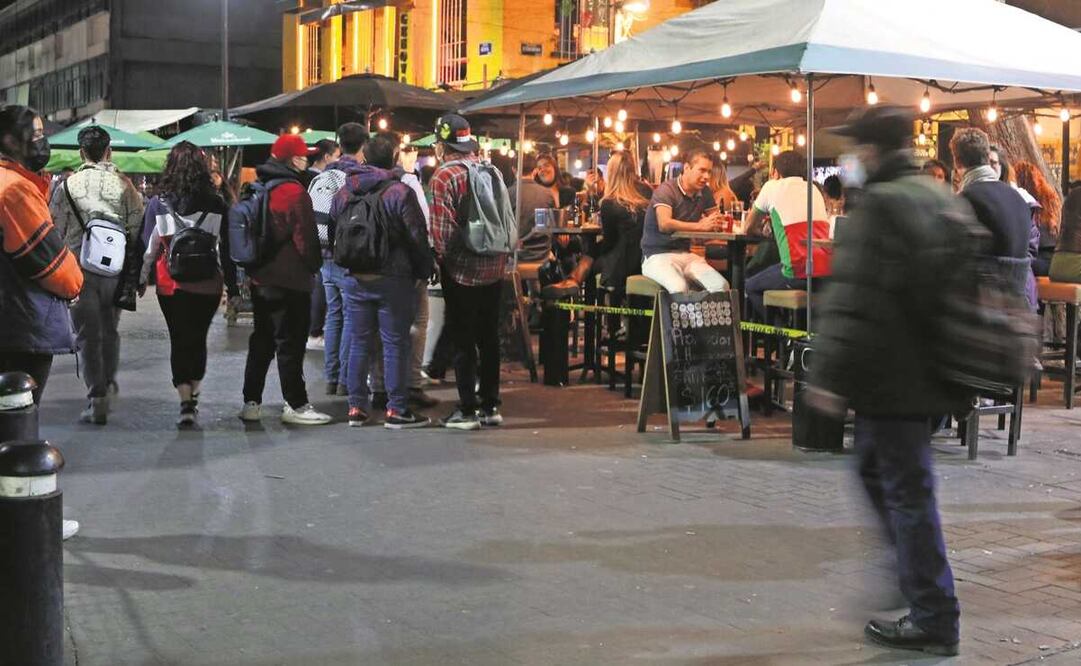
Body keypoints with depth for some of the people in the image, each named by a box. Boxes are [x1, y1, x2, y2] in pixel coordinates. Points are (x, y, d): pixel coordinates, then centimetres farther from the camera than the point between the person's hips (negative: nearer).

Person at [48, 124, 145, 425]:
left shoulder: (68, 185, -4)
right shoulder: (124, 185, -1)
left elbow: (55, 230, -2)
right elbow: (137, 228, -3)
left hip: (79, 268, -1)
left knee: (88, 335, 3)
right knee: (110, 331, 19)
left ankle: (96, 400, -1)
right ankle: (108, 385, 27)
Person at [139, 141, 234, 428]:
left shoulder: (158, 204, -6)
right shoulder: (216, 205, -4)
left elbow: (149, 247, -4)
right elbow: (226, 249, 1)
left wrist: (141, 280, 6)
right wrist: (232, 286, 7)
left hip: (172, 286, -1)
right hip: (208, 285, 1)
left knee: (179, 341, 5)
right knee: (199, 339, 16)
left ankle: (186, 404, -5)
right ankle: (193, 397, 22)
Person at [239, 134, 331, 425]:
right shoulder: (294, 191, -15)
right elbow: (306, 237, -15)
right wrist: (315, 264, 1)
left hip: (260, 278, 8)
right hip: (290, 281, -8)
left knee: (261, 341, 14)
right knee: (290, 343, -2)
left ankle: (251, 403, 16)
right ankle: (295, 405, 2)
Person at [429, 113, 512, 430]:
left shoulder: (444, 176, -12)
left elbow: (442, 228, -17)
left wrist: (441, 258, -3)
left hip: (462, 271, -6)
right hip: (494, 267, 6)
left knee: (463, 341, 2)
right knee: (489, 337, 12)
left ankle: (468, 410, 5)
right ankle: (491, 406, 18)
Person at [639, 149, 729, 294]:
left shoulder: (705, 192, 11)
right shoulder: (666, 190, -10)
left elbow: (716, 221, 19)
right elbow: (664, 224, -25)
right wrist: (700, 226, -17)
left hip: (686, 254, 6)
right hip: (657, 255, -6)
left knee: (721, 285, -21)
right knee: (679, 288, -37)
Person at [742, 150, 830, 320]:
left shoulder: (772, 187, 8)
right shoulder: (814, 190, 23)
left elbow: (748, 228, 17)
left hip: (799, 272, -6)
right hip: (828, 270, 6)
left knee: (751, 287, 17)